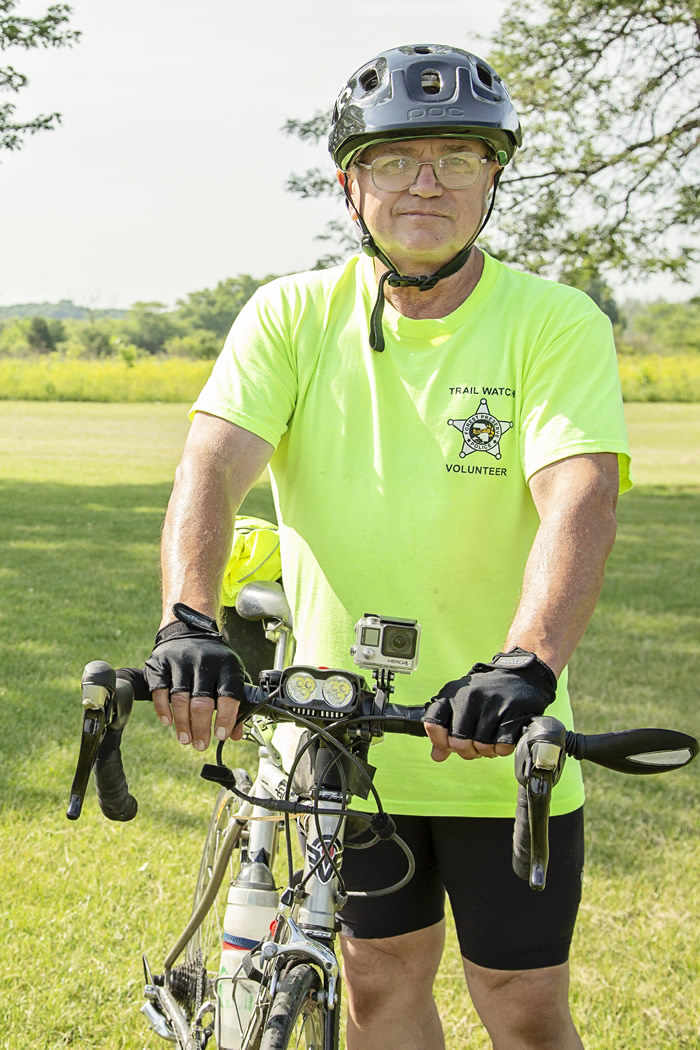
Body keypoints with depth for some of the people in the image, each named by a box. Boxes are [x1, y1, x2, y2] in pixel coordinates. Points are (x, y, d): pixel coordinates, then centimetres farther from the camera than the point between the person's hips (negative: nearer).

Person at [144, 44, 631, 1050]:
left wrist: (525, 664, -42)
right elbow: (211, 467, -15)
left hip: (498, 742, -2)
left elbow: (580, 499, -24)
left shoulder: (556, 323, -11)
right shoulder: (293, 316, -3)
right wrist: (189, 621, -35)